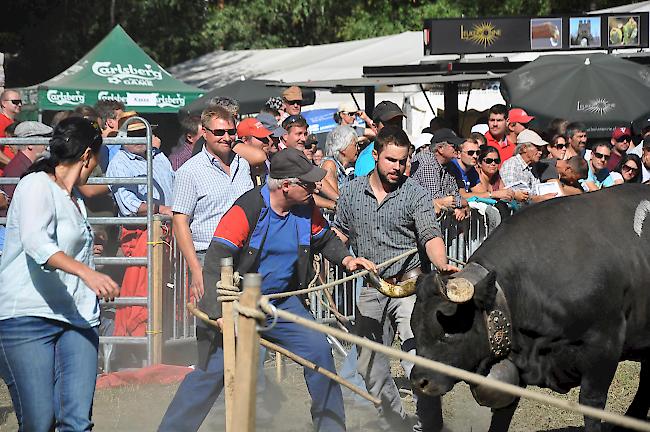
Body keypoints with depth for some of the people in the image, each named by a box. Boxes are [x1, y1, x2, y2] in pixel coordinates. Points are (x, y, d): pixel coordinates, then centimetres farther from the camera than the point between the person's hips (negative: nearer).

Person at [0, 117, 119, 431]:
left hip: (76, 319, 8)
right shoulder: (36, 185, -5)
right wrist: (87, 272, -35)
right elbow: (36, 244, -23)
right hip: (28, 317, -8)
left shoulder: (76, 200, 23)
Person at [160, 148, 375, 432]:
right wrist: (219, 313, -36)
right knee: (213, 368, -11)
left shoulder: (306, 210, -2)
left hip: (283, 302, 6)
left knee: (319, 350, -3)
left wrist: (345, 259, -2)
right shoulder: (247, 210, -22)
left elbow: (324, 239, 20)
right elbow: (216, 262, -26)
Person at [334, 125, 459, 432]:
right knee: (370, 367, 11)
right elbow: (339, 236, 18)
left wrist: (441, 265, -34)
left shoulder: (416, 194, -4)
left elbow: (430, 236, -15)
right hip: (370, 289, 5)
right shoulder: (351, 193, 7)